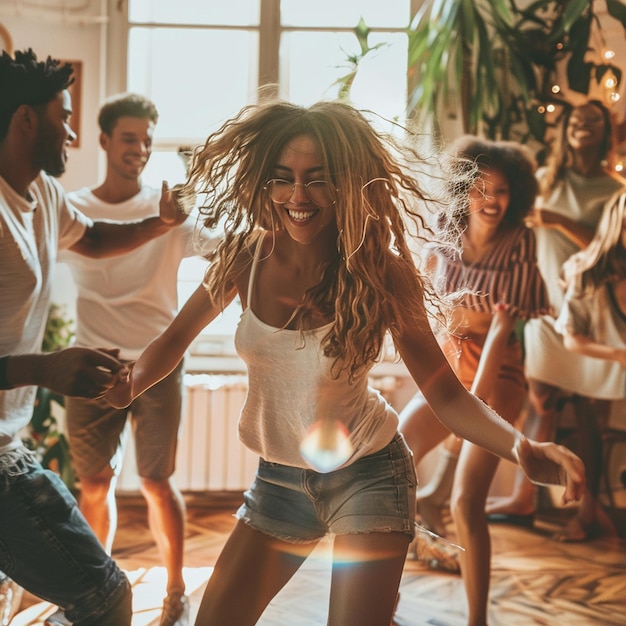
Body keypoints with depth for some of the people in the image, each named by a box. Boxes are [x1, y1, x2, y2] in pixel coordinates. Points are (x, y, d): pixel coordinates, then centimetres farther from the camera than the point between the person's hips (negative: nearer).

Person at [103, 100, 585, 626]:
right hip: (280, 476, 4)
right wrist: (125, 385, -20)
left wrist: (521, 448, -36)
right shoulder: (248, 255, -12)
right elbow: (178, 337, 1)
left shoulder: (379, 274, -20)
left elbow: (447, 395, -18)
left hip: (367, 475, -3)